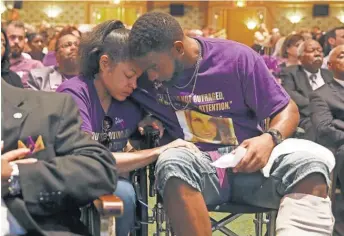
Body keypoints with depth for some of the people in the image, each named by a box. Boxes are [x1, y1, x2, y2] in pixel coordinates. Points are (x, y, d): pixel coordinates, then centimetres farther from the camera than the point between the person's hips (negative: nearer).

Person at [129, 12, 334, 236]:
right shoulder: (143, 75, -1)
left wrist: (270, 139, -21)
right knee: (173, 163, -38)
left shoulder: (237, 58, -3)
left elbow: (287, 109, 2)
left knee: (310, 165, -31)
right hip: (193, 166, 0)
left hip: (247, 159, 0)